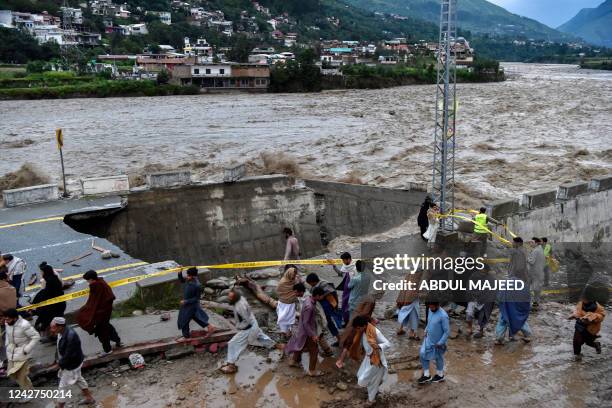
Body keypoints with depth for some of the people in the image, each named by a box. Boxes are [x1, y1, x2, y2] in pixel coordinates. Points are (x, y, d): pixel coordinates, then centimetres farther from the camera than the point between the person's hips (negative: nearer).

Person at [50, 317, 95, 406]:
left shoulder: (71, 337, -36)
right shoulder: (61, 332, -9)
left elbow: (69, 355, -30)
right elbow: (59, 348, 6)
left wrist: (59, 364, -18)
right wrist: (57, 361, 2)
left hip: (72, 364, -9)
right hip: (67, 362, 9)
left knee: (63, 386, 5)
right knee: (78, 379, 25)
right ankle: (89, 398, 43)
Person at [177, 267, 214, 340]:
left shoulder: (197, 285, -31)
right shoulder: (188, 280, -10)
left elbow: (196, 298, -21)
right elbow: (181, 280, 9)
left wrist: (186, 301, -23)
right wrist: (180, 273, -8)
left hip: (191, 305, -8)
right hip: (187, 304, 8)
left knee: (184, 320, 8)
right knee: (196, 317, 23)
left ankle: (186, 336, 29)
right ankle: (210, 327, 36)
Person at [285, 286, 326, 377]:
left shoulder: (308, 300, -6)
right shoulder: (309, 307, -35)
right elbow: (305, 323, -29)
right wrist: (313, 335, -24)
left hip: (303, 330, 9)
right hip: (308, 332, -9)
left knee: (300, 345, 28)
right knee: (314, 351, 8)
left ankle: (294, 361, 49)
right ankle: (312, 371, 23)